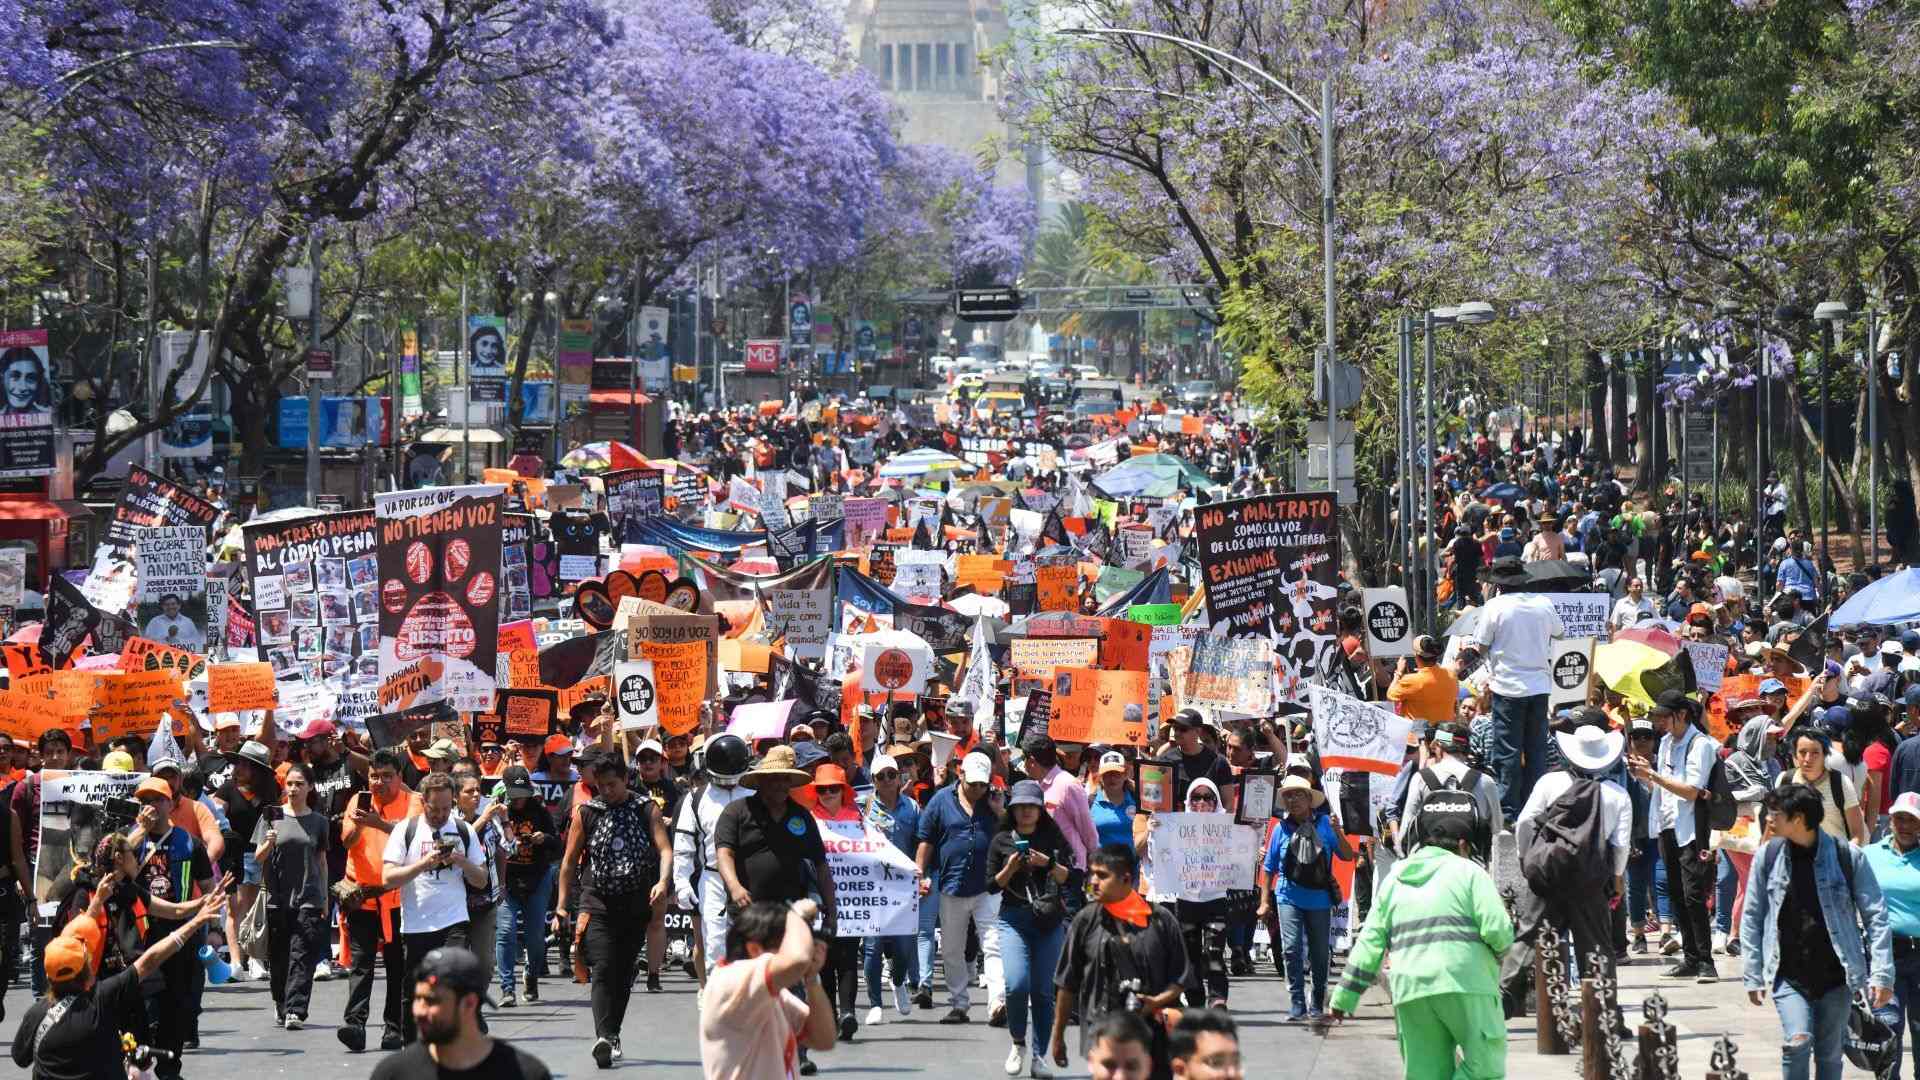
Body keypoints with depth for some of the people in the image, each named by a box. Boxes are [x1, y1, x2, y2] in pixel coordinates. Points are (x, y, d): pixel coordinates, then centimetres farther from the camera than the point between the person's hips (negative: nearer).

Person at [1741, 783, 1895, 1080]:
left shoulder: (1848, 857, -7)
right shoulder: (1768, 857, -1)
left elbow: (1875, 916, -3)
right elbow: (1752, 918, 7)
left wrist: (1881, 975, -8)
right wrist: (1753, 975, 4)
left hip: (1836, 977, 0)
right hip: (1788, 977, 0)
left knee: (1829, 1055, 8)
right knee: (1798, 1042, -20)